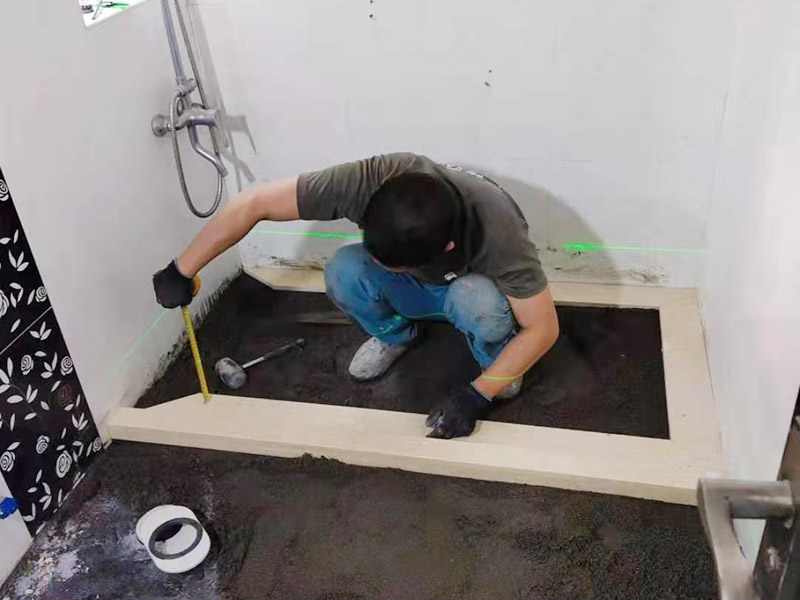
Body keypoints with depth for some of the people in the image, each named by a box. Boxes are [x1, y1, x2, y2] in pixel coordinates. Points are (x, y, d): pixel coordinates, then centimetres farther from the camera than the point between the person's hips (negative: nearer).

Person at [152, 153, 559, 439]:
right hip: (415, 290, 3)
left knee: (476, 299, -38)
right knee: (343, 271, -28)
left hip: (475, 290, -2)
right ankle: (396, 335, 3)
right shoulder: (369, 180, -37)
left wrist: (477, 395, -34)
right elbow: (254, 203, -30)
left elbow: (543, 328, -29)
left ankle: (495, 358, -3)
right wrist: (181, 271, -24)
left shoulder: (497, 230, -40)